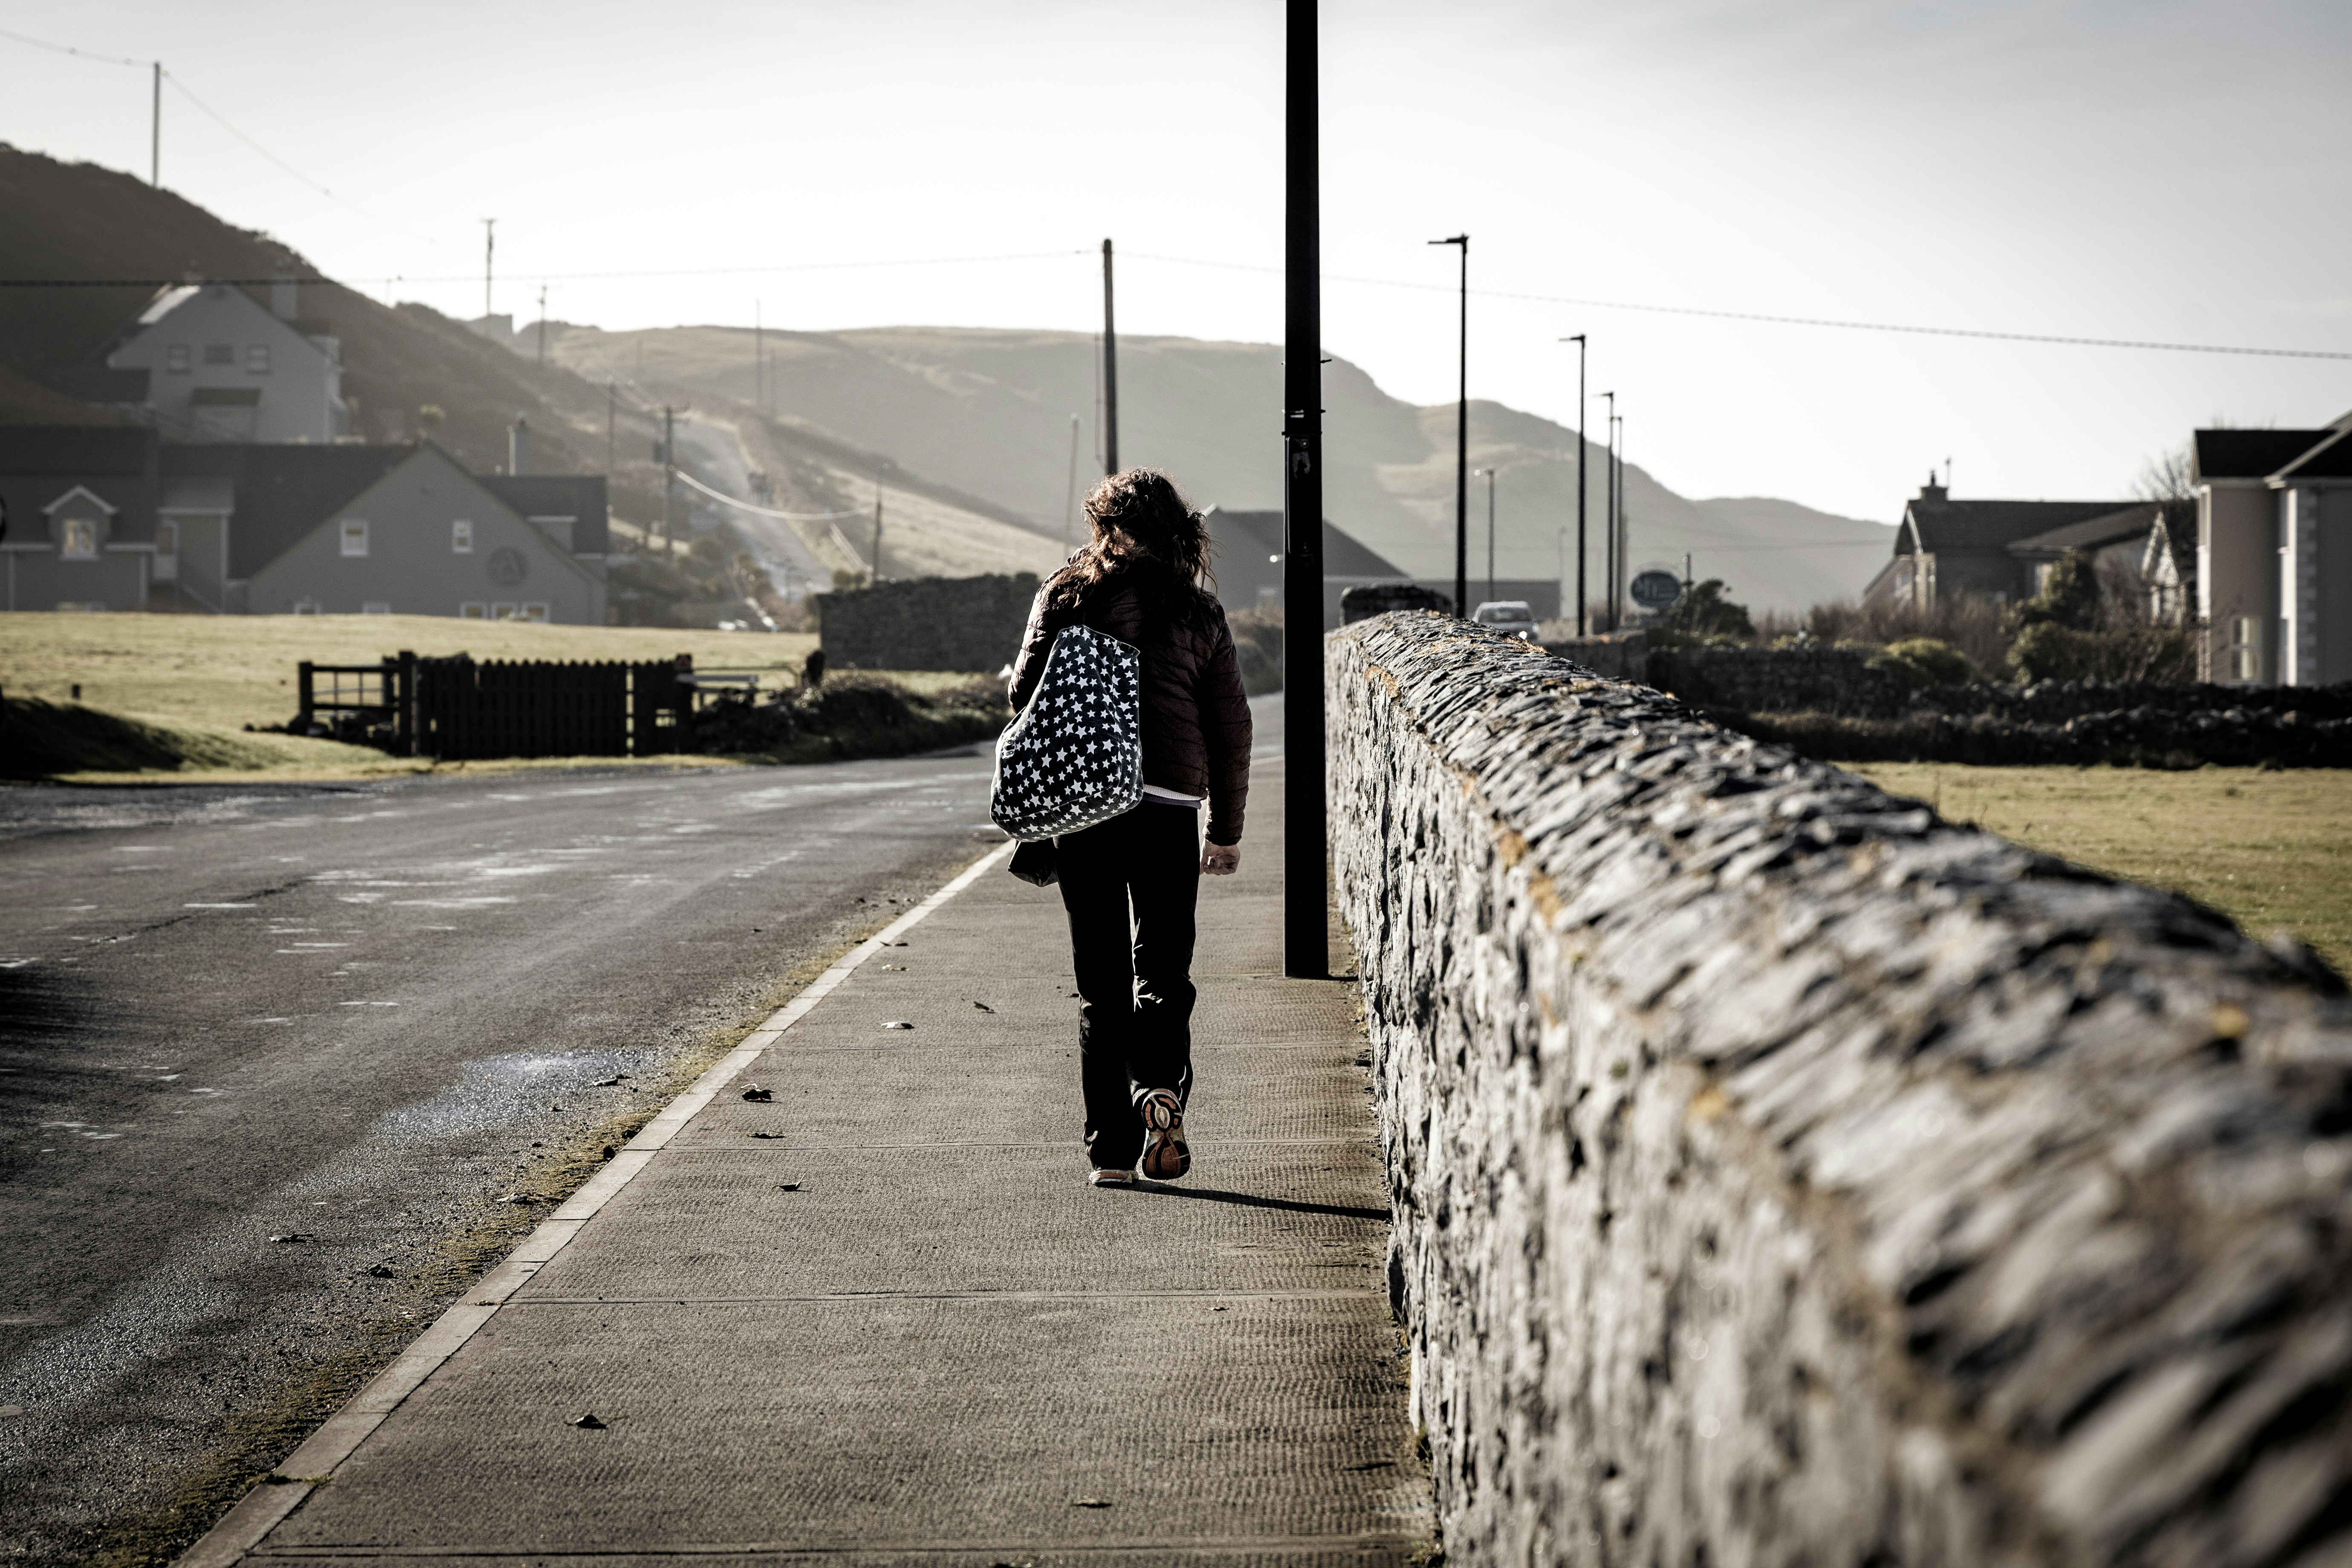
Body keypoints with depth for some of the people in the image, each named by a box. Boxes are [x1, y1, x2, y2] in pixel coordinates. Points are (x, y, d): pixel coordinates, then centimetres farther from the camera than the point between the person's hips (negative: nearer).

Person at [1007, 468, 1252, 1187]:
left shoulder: (1066, 595, 4)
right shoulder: (1199, 612, 6)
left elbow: (1026, 693, -1)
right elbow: (1230, 724, 7)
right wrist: (1227, 829, 14)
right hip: (1168, 805, 0)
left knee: (1102, 982, 7)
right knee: (1162, 970, 9)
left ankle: (1111, 1148, 5)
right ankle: (1162, 1087, -19)